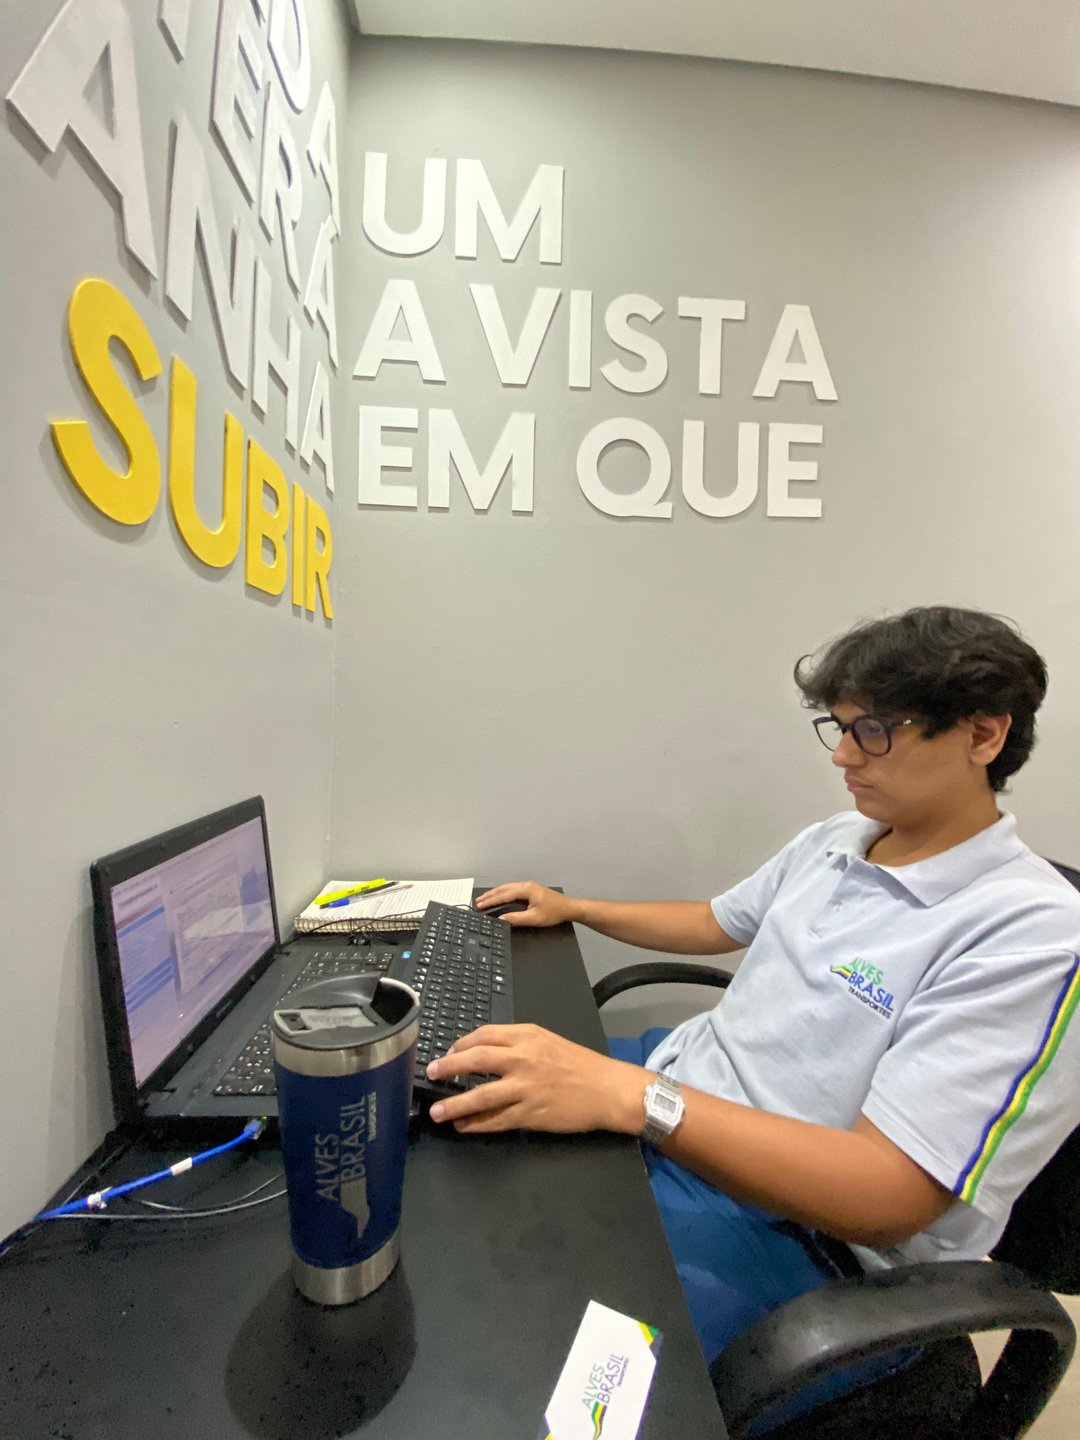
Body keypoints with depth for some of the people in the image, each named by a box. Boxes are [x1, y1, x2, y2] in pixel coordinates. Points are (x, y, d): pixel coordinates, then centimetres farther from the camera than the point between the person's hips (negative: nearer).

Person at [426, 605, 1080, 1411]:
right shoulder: (833, 841, 3)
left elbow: (886, 1197, -28)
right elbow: (718, 924, 18)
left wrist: (626, 1094, -38)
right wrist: (572, 907, 14)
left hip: (786, 1217, -7)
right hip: (674, 1079, 8)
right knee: (449, 1115, 7)